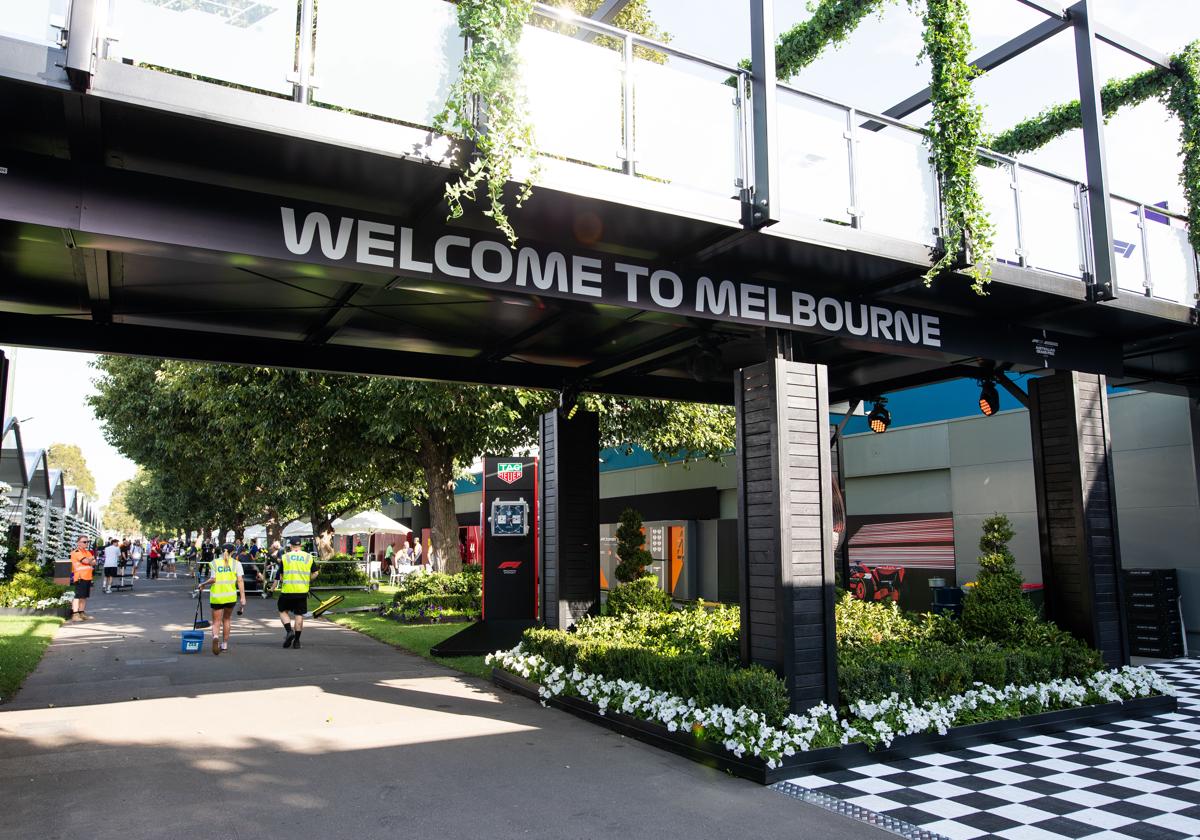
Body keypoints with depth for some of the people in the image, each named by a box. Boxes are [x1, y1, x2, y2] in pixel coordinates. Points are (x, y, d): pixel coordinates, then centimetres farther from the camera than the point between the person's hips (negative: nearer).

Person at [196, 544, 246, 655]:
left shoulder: (215, 563, 1)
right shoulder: (236, 563, 1)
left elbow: (213, 579, -9)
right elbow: (240, 580, -6)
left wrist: (203, 584, 9)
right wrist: (242, 597, -7)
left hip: (216, 596, -1)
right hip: (231, 596, 1)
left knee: (216, 621, 4)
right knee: (226, 619, 20)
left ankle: (215, 637, -27)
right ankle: (224, 644, 25)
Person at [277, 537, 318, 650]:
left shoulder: (285, 557, 0)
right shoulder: (308, 557, 4)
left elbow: (281, 577, 3)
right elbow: (315, 574, 4)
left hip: (287, 590, -2)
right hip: (302, 591, 2)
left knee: (283, 611, 16)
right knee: (299, 615, 7)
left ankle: (289, 631, -5)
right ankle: (296, 641, 9)